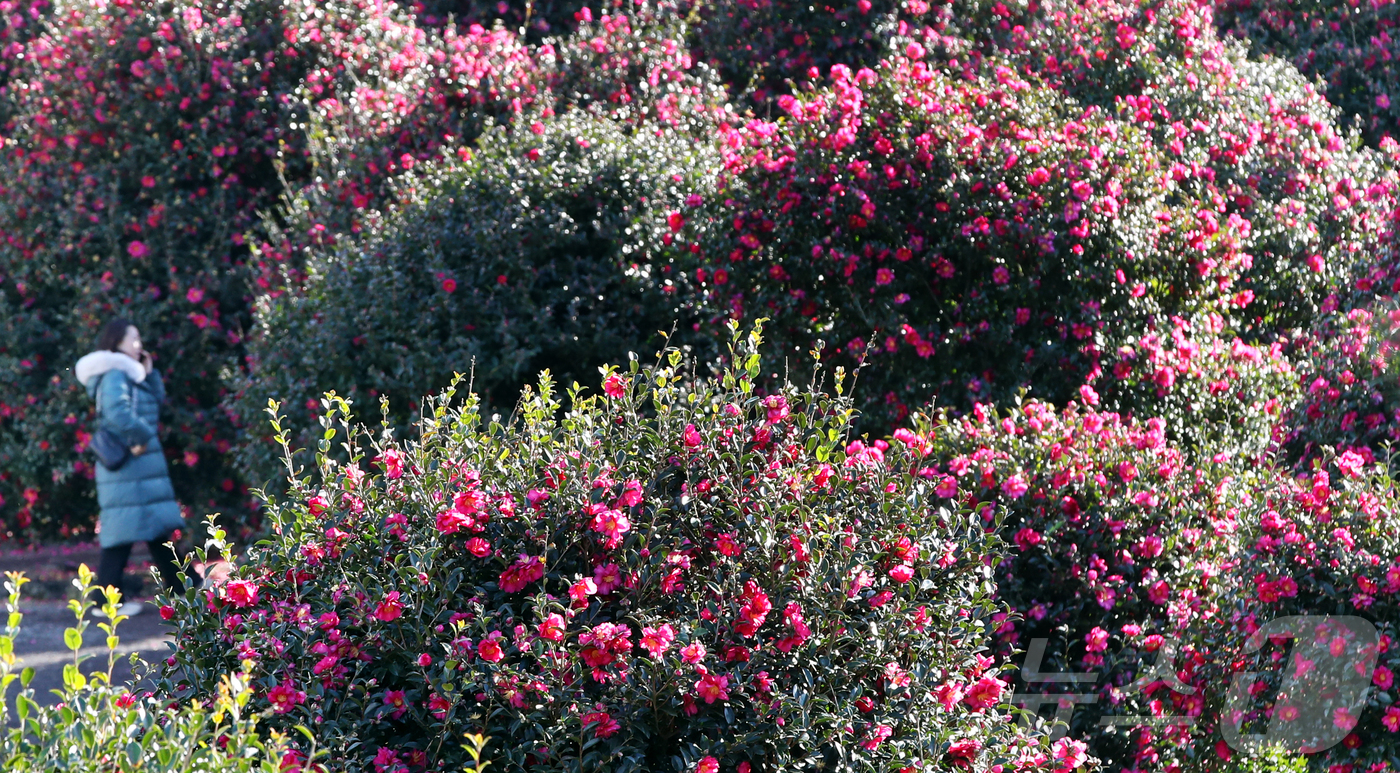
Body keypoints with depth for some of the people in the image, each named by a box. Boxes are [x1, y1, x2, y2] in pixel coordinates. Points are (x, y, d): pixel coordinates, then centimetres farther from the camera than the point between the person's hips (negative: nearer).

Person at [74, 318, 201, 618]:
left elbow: (158, 399, 23)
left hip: (143, 464, 10)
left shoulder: (127, 375, 17)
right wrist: (141, 437, -20)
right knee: (125, 530, -7)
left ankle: (183, 584, 23)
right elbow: (117, 412, -30)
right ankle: (106, 600, -3)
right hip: (128, 465, -10)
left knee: (157, 526, 15)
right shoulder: (114, 376, -14)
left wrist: (149, 372, 11)